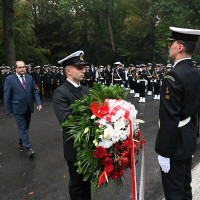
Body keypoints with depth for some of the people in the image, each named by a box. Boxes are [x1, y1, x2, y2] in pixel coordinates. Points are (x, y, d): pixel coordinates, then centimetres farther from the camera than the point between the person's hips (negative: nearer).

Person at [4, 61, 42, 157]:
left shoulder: (29, 77, 5)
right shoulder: (9, 79, -8)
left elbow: (34, 91, 9)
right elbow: (7, 96, -5)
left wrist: (38, 103, -3)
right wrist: (9, 110, -5)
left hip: (28, 108, 5)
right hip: (18, 109, -5)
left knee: (26, 127, 16)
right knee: (23, 128, -3)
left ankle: (21, 143, 35)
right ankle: (28, 147, 3)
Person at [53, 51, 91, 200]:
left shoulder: (86, 90, 6)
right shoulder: (60, 93, -18)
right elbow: (66, 120, -30)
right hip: (75, 147, -7)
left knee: (87, 180, 26)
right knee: (77, 183, 15)